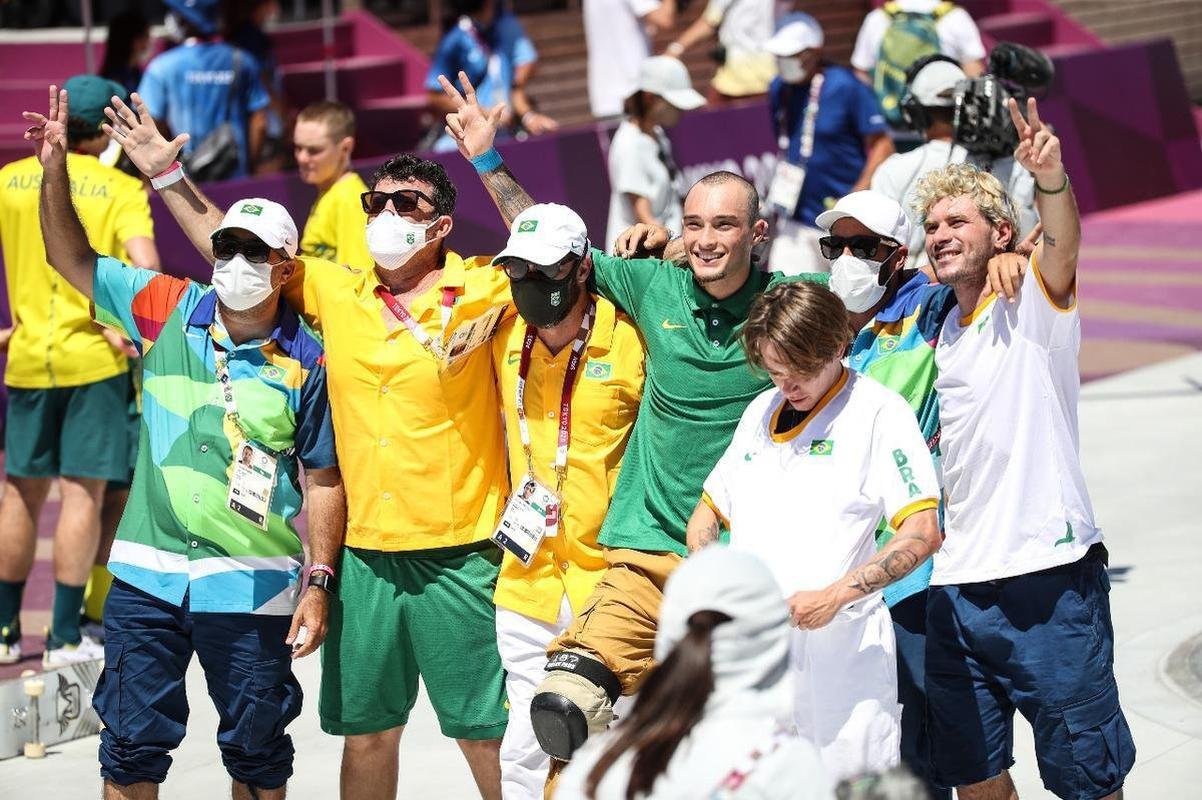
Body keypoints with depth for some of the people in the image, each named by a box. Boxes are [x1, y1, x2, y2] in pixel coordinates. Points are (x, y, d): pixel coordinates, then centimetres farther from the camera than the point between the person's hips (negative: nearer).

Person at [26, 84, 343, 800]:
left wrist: (318, 584, -6)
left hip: (252, 584, -2)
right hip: (147, 573, 2)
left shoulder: (307, 361, -4)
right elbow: (73, 259, 8)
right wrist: (56, 170, -6)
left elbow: (323, 482, -1)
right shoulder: (168, 310, 2)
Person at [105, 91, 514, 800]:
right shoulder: (335, 292, 7)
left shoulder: (481, 290, -4)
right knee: (365, 735, 11)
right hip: (366, 555, 4)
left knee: (488, 736, 2)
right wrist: (167, 174, 10)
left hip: (460, 555, -4)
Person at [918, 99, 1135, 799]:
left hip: (1050, 581, -6)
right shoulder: (936, 335, 16)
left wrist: (1052, 180, -44)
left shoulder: (1035, 304, -2)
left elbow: (1064, 243, -25)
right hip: (955, 586, 6)